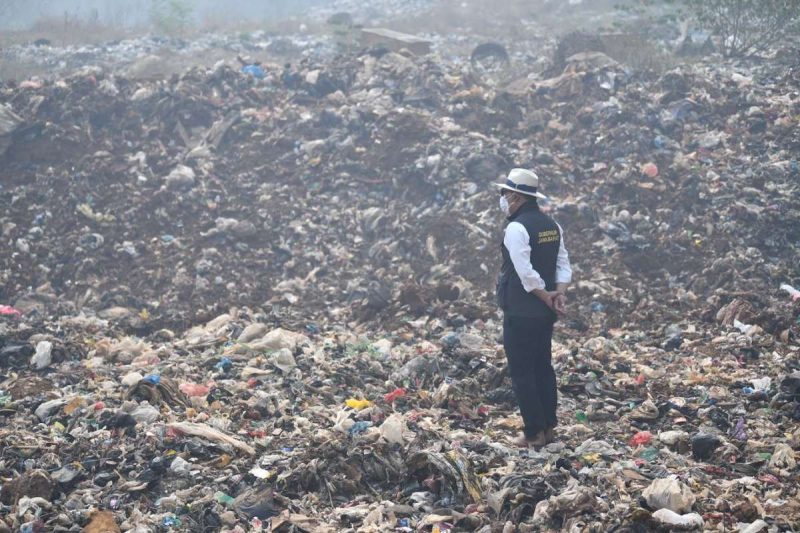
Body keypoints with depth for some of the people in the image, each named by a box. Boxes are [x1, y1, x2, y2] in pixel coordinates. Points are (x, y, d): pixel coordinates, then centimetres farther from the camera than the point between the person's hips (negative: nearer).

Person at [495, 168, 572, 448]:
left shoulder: (516, 228, -17)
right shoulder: (551, 225, 10)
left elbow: (525, 272, -23)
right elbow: (563, 264, 9)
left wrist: (545, 296, -12)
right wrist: (559, 293, -3)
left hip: (521, 312, -8)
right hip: (545, 312, 8)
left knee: (522, 372, -1)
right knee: (543, 367, 16)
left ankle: (534, 433, 0)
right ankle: (549, 427, 21)